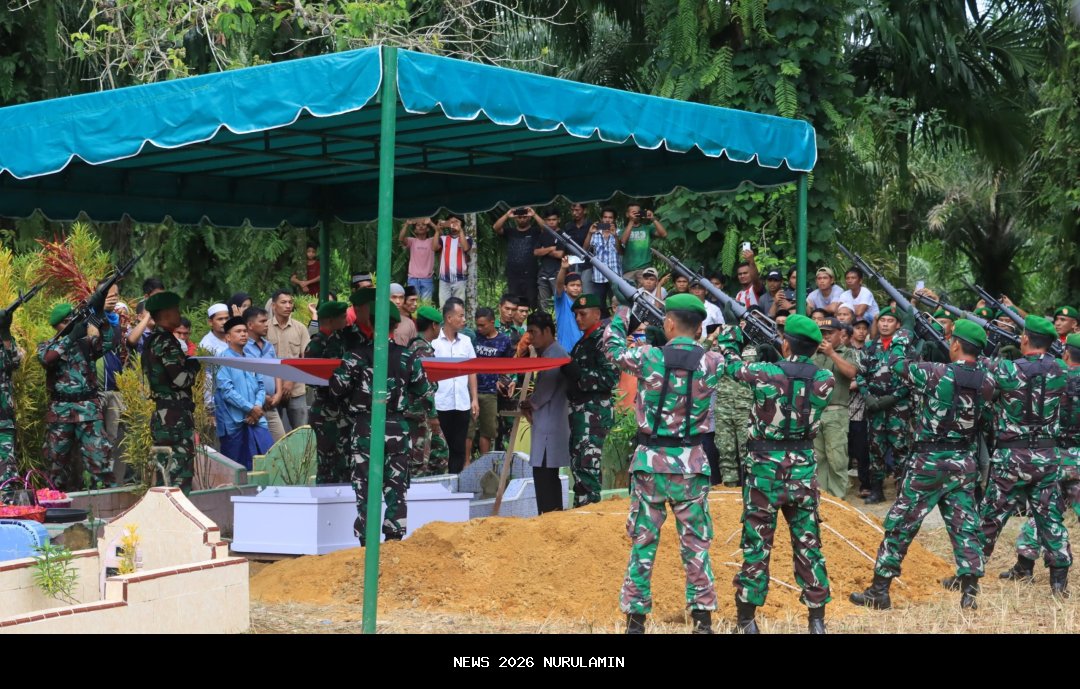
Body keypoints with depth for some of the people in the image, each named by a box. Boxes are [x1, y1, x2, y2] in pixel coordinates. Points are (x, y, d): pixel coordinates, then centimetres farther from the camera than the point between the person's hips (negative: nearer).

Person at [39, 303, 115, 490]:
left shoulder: (87, 342, 10)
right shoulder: (46, 346, 8)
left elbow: (109, 344, -9)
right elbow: (47, 358, -16)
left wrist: (102, 323, -26)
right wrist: (71, 336, -23)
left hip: (88, 408, -1)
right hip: (60, 410, 1)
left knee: (98, 454, -11)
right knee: (57, 457, 8)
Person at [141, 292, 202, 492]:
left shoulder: (150, 342, 15)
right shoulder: (167, 342, -14)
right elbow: (180, 379, -18)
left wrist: (186, 362, 16)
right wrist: (194, 366, 0)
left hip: (159, 414, 9)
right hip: (176, 414, -9)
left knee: (164, 468, 13)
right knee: (180, 472, -8)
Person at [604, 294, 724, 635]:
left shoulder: (648, 358, -9)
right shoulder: (712, 363, -6)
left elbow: (612, 345, 12)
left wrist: (624, 313, 26)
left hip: (650, 461, -1)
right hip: (691, 464, 1)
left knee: (643, 542, 7)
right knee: (696, 544, 8)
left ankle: (636, 618, 9)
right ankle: (702, 618, 8)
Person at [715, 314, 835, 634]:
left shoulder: (763, 373, -13)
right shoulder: (825, 379, -5)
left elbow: (731, 365, 7)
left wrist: (727, 336, 25)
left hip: (765, 467, -2)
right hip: (803, 467, 2)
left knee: (757, 542, 5)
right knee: (808, 543, 8)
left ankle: (746, 618, 9)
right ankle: (817, 617, 10)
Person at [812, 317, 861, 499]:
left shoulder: (849, 353, 5)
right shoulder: (814, 354, 15)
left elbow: (851, 372, -13)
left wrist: (832, 353, -12)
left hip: (836, 413, -4)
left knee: (836, 459, -6)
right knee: (817, 458, 7)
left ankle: (837, 498, -2)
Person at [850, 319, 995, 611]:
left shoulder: (936, 373, -12)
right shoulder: (986, 383, 0)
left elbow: (897, 365, 1)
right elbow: (987, 419, 10)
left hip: (929, 463, -4)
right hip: (965, 464, 4)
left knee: (900, 524, 4)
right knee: (964, 526, 8)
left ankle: (879, 590, 8)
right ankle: (969, 591, 0)